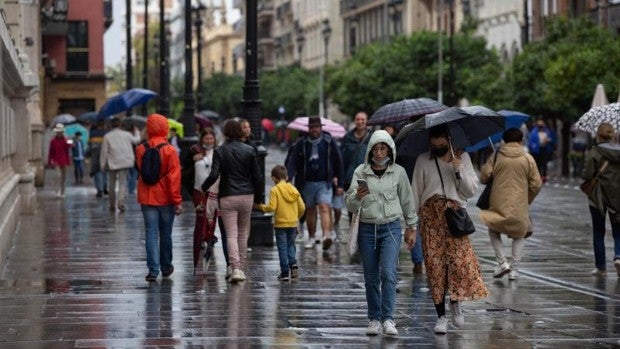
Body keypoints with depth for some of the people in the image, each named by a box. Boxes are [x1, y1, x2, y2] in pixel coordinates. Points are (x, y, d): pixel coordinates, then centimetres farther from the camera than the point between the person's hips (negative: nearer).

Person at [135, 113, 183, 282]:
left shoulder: (140, 150, -2)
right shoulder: (170, 150, -11)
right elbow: (174, 176, -12)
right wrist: (177, 200, -9)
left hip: (146, 198, 2)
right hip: (165, 198, -2)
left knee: (151, 233, 1)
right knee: (166, 234, 13)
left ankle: (153, 269, -8)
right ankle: (166, 267, 26)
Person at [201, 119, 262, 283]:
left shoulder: (220, 151, -6)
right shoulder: (249, 150, 0)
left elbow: (214, 175, -14)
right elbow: (257, 176, 1)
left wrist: (204, 188, 3)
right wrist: (257, 191, 18)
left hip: (227, 197, -2)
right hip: (247, 196, 2)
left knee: (231, 234, -3)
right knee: (243, 233, 15)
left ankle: (236, 268, -17)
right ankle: (241, 268, 19)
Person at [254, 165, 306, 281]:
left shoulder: (275, 190, -9)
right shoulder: (293, 189, 6)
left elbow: (272, 207, -18)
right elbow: (302, 207, 6)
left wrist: (260, 206, -2)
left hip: (280, 224, -4)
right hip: (293, 223, 4)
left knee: (282, 248, 2)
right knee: (290, 245, 19)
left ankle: (285, 272, 1)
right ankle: (293, 263, -3)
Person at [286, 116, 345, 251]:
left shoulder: (329, 142, 0)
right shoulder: (302, 143, 3)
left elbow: (338, 163, 5)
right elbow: (292, 162, -3)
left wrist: (340, 184, 3)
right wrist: (288, 177, -20)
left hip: (324, 183, -3)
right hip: (307, 183, 3)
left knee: (325, 208, -18)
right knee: (310, 210, 12)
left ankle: (326, 236, -32)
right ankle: (311, 237, 25)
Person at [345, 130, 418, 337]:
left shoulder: (398, 172, 2)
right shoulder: (360, 172, 0)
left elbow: (407, 201, 13)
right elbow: (350, 205, -3)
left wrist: (411, 227, 16)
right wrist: (357, 197, -25)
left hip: (391, 228, -1)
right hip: (367, 228, 1)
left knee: (388, 273, -15)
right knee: (371, 278, 5)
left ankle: (388, 319, -17)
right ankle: (374, 319, 14)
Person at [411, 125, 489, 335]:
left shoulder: (462, 158, 8)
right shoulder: (423, 161, 7)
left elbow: (471, 191, 5)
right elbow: (415, 192, 7)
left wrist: (459, 170, -9)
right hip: (430, 215, 0)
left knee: (460, 260, -12)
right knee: (435, 264, -4)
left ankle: (455, 302, 15)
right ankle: (441, 316, 1)